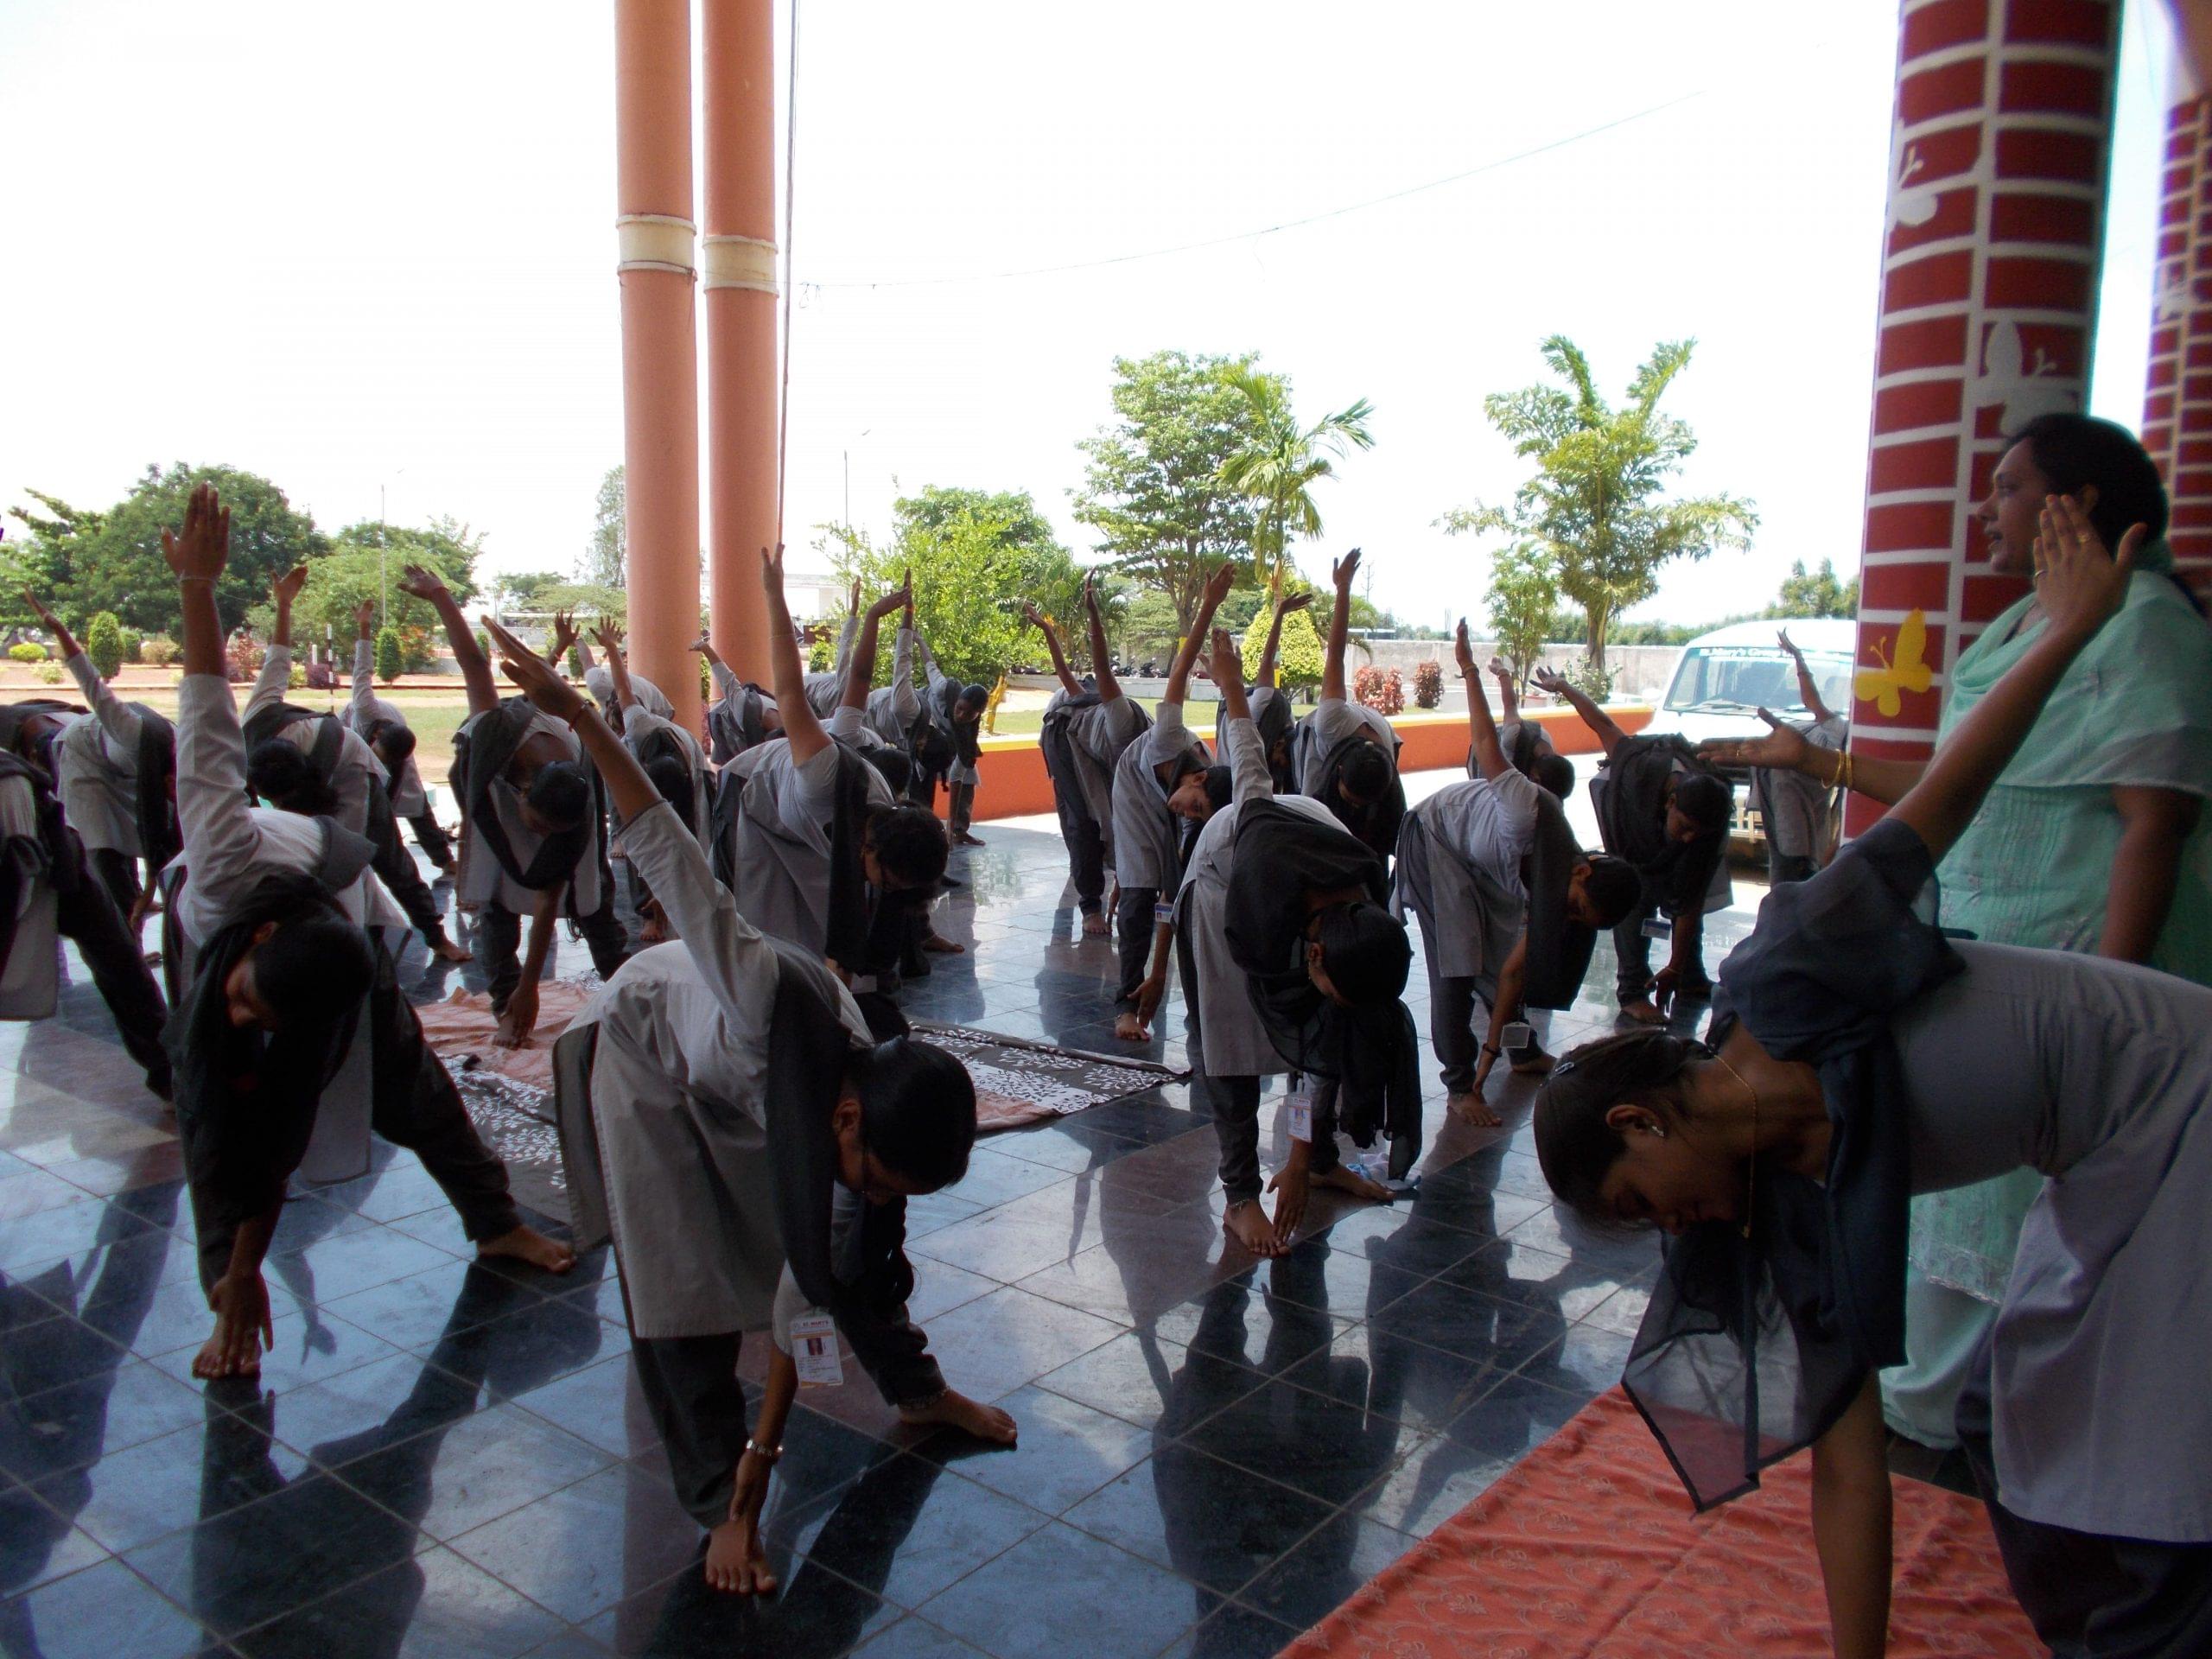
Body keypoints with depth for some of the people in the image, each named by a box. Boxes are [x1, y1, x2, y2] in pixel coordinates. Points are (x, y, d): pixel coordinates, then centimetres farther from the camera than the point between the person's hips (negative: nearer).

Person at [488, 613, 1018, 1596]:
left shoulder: (875, 1136, -25)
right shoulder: (781, 1005, -45)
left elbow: (810, 1290, -16)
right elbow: (671, 858, -44)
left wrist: (764, 1456, -12)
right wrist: (578, 716, -48)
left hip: (746, 1097, 5)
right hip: (646, 1039, -4)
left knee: (837, 1255, 11)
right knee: (681, 1283, -11)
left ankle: (919, 1393, 35)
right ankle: (715, 1506, 5)